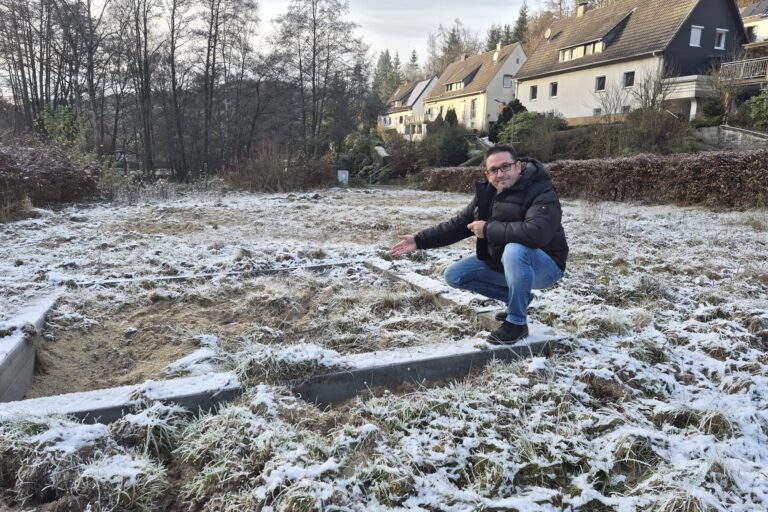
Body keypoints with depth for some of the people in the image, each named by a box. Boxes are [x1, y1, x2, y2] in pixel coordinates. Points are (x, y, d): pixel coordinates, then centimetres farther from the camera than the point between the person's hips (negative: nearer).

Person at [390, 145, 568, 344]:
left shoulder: (541, 193, -24)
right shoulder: (487, 194, -1)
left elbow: (536, 233, -42)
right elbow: (458, 224, 5)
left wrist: (488, 229, -31)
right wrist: (420, 240, -2)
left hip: (543, 265, -7)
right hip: (500, 262, 8)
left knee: (515, 250, -40)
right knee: (454, 275, 2)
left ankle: (517, 323, -19)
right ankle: (518, 297, 11)